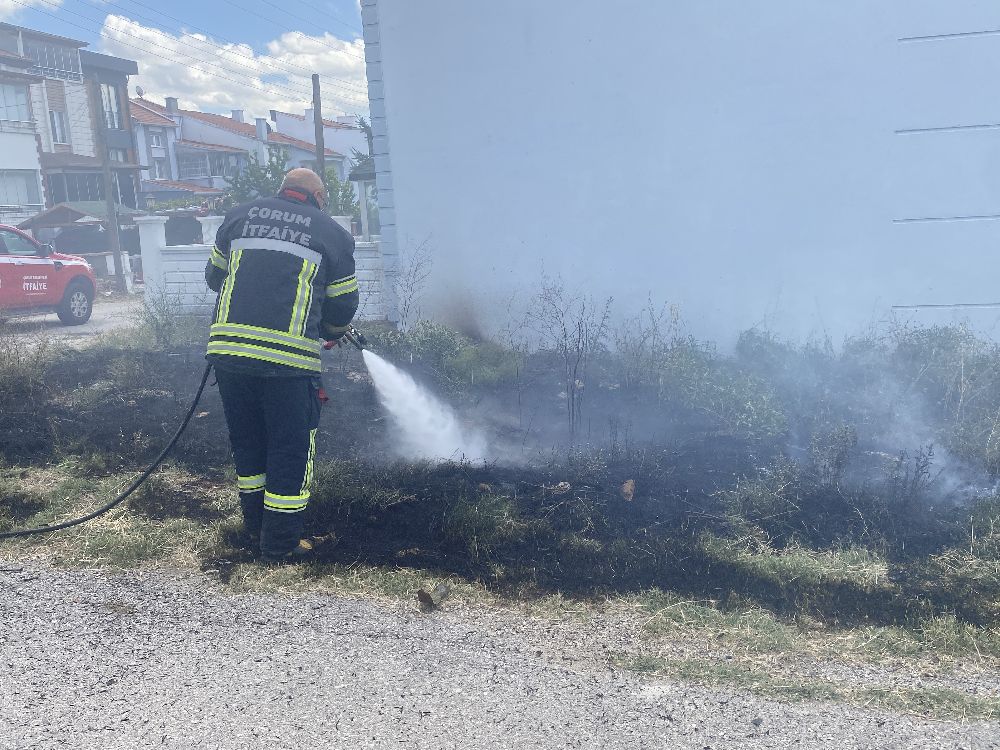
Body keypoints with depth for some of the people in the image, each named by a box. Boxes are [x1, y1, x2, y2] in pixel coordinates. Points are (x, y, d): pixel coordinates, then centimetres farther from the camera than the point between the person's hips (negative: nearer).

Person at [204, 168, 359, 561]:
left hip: (227, 347, 4)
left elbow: (215, 275, 25)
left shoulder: (240, 215, 17)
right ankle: (281, 543, 15)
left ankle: (256, 525, 35)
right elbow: (343, 305, 13)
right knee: (291, 448, 9)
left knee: (246, 441, 20)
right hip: (289, 356, -4)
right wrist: (331, 332, 35)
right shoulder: (333, 233, 9)